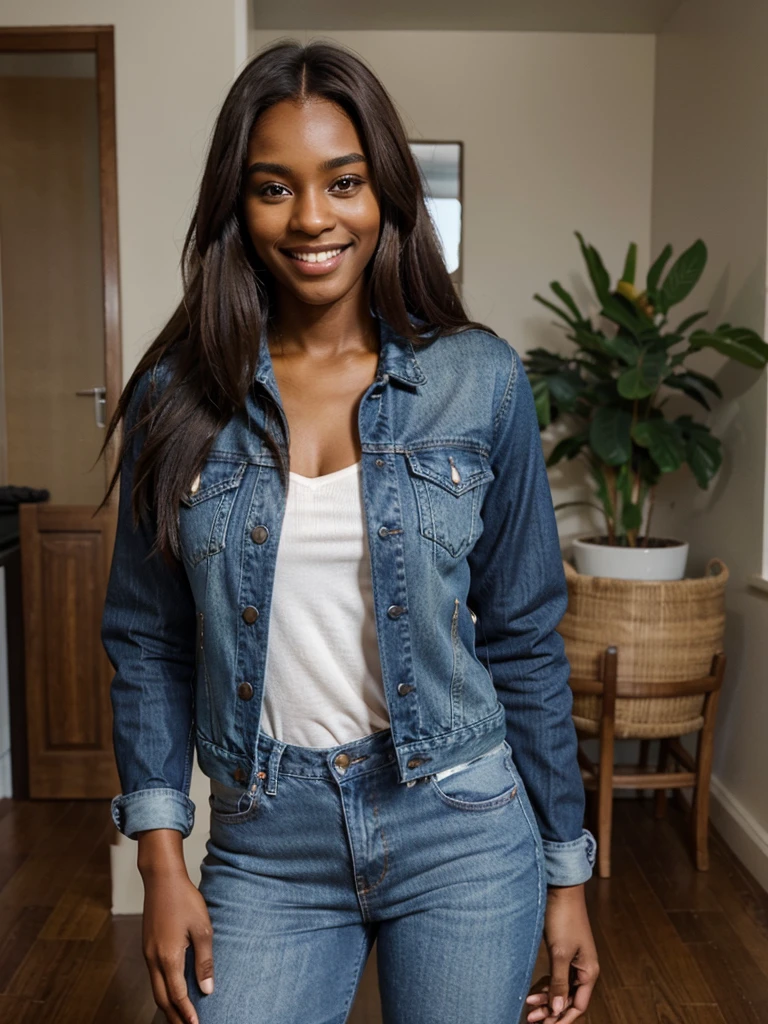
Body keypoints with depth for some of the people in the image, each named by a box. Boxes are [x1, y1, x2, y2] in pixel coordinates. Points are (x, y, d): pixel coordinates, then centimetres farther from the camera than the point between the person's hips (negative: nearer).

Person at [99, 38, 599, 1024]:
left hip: (460, 834, 0)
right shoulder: (177, 398, -4)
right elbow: (148, 644, 2)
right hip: (266, 846, 1)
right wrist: (161, 861, -2)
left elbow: (524, 639, -1)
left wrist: (567, 870, 3)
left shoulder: (480, 380, -6)